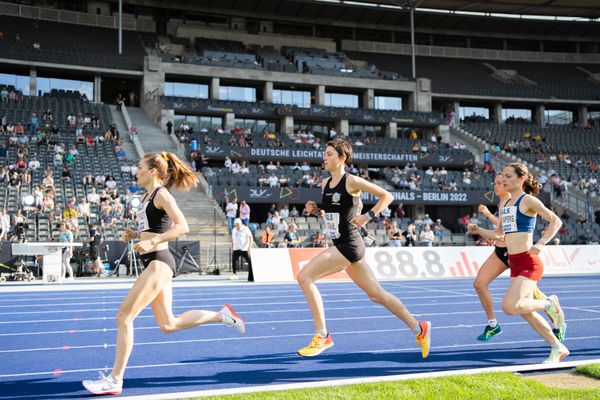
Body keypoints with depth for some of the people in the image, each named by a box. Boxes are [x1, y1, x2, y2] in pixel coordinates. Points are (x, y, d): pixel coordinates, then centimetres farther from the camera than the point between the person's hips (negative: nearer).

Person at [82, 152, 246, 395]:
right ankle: (221, 315, 20)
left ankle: (114, 380, -2)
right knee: (168, 324, 13)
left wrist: (151, 242, -26)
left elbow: (182, 227, -20)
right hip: (154, 264, 10)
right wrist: (135, 234, 10)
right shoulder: (148, 196, 17)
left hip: (158, 263, -10)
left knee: (124, 316, -8)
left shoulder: (161, 194, -10)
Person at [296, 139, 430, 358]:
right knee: (376, 293, 15)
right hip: (341, 246, 9)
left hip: (349, 245, -9)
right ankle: (419, 328, 28)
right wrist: (315, 211, 5)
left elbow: (387, 196, -6)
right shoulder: (325, 183, 12)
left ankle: (322, 336, -9)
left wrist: (368, 216, -16)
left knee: (304, 277, -16)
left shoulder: (352, 181, -10)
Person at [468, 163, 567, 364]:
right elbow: (498, 234, 20)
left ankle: (549, 304, 4)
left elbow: (556, 221, -12)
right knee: (526, 312, 10)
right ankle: (558, 349, 25)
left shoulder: (528, 200, -8)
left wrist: (541, 243, -23)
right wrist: (478, 230, 4)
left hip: (528, 262, -8)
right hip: (514, 264, 8)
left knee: (509, 306, -22)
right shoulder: (504, 205, 14)